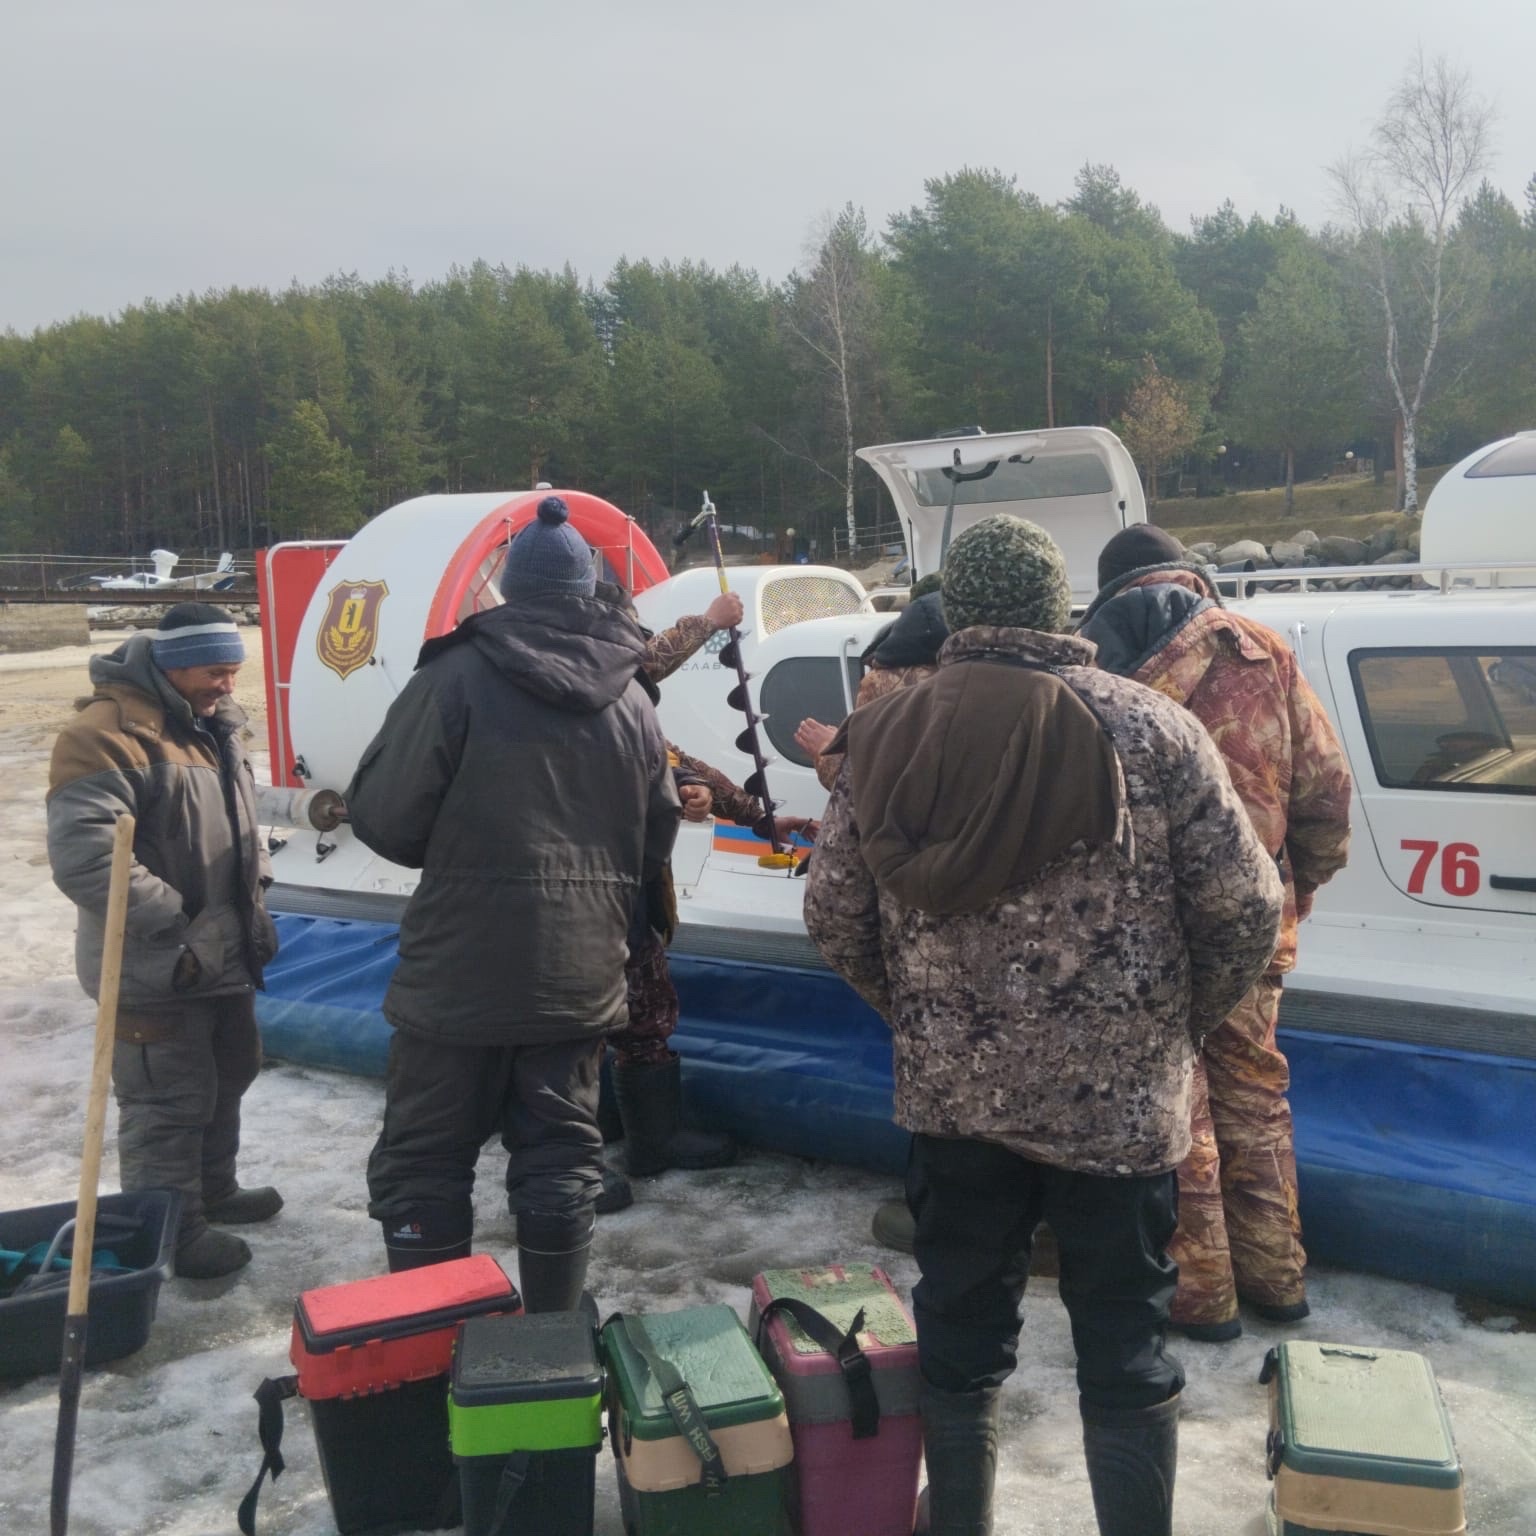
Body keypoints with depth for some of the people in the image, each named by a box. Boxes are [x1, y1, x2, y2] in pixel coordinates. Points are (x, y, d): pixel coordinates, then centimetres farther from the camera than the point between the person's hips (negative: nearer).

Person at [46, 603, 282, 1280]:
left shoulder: (216, 727, 10)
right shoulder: (111, 734, -21)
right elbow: (83, 856, -29)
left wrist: (255, 897, 12)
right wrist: (174, 927, -25)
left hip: (225, 958, 9)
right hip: (155, 972, -9)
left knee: (226, 1079, 23)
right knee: (168, 1106, 2)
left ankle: (214, 1190, 42)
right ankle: (173, 1236, 18)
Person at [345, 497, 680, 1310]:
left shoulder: (456, 677, -11)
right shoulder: (630, 699, 6)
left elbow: (383, 816, -8)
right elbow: (657, 838, 12)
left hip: (461, 972, -4)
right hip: (579, 976, 5)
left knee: (423, 1163, 9)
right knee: (560, 1162, 14)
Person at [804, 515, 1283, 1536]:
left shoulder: (887, 736, -3)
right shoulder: (1149, 728, -10)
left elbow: (835, 913, 1)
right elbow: (1245, 907, -9)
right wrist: (1182, 1024, 8)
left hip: (950, 1090, 2)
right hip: (1119, 1098, -2)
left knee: (961, 1337, 18)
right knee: (1125, 1352, 13)